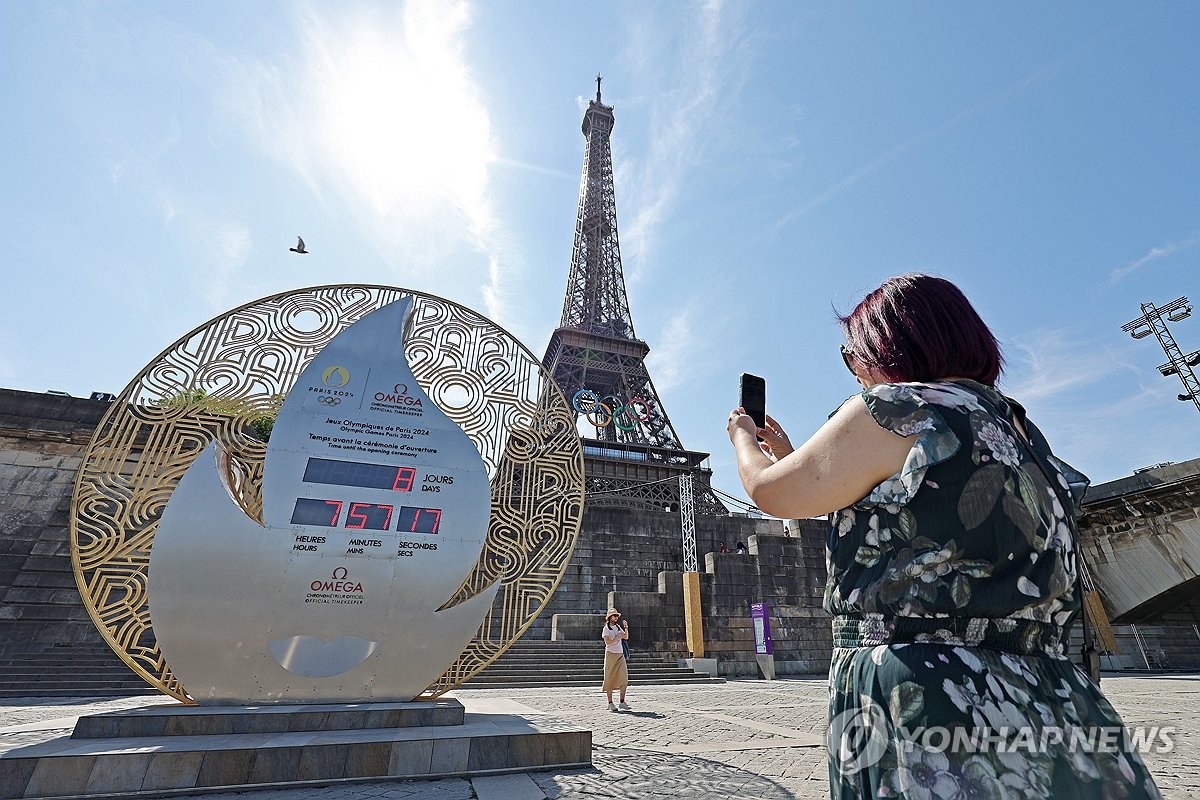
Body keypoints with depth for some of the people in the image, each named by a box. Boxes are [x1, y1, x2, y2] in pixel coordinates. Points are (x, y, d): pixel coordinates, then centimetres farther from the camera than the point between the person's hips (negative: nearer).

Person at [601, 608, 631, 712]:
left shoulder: (618, 627, 14)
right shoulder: (606, 629, -5)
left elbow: (626, 637, 13)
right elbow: (609, 642, -17)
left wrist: (626, 627, -1)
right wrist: (619, 637, -17)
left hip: (620, 655, 6)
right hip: (611, 654, -6)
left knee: (624, 678, -2)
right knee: (610, 679, -1)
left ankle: (622, 702, 2)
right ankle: (610, 703, 5)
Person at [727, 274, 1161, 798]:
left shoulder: (892, 411, -14)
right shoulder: (1016, 426, 13)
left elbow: (771, 491, -5)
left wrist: (742, 436, 16)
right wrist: (789, 453, 28)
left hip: (923, 703, -8)